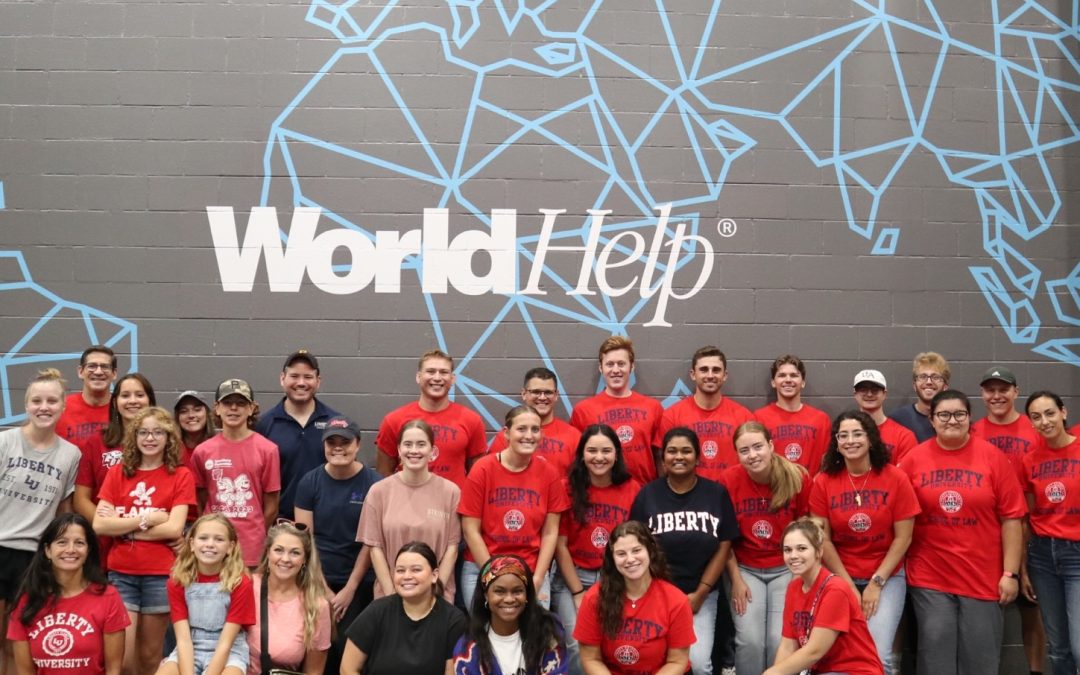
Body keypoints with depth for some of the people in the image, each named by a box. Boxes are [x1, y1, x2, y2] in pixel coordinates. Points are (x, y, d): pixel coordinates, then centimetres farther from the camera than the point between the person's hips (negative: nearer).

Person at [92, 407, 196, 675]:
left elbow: (174, 528, -10)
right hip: (120, 572, 1)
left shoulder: (181, 475, 0)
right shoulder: (117, 473, 6)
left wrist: (124, 527, -8)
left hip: (160, 574, -1)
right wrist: (146, 518, -11)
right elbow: (99, 524, -4)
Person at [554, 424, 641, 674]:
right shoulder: (569, 489, -3)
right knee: (579, 645, -17)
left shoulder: (632, 489, -1)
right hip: (572, 578, -1)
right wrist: (578, 593, -8)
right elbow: (560, 545, -3)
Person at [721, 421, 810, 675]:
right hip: (745, 569, 0)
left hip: (787, 569, 0)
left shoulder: (797, 478, -13)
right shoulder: (730, 480, -12)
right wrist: (736, 579, -3)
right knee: (750, 640, -11)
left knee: (782, 640, -12)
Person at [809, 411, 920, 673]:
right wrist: (849, 586, -7)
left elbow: (903, 538, -5)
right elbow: (823, 540, -3)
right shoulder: (823, 482, -4)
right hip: (840, 577, 1)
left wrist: (876, 583, -9)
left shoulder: (895, 478, -6)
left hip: (887, 576, -1)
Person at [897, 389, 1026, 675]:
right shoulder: (913, 459, -1)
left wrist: (1010, 573, -6)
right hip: (929, 578, 0)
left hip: (984, 578, 0)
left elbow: (1011, 518, -2)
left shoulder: (993, 457, -2)